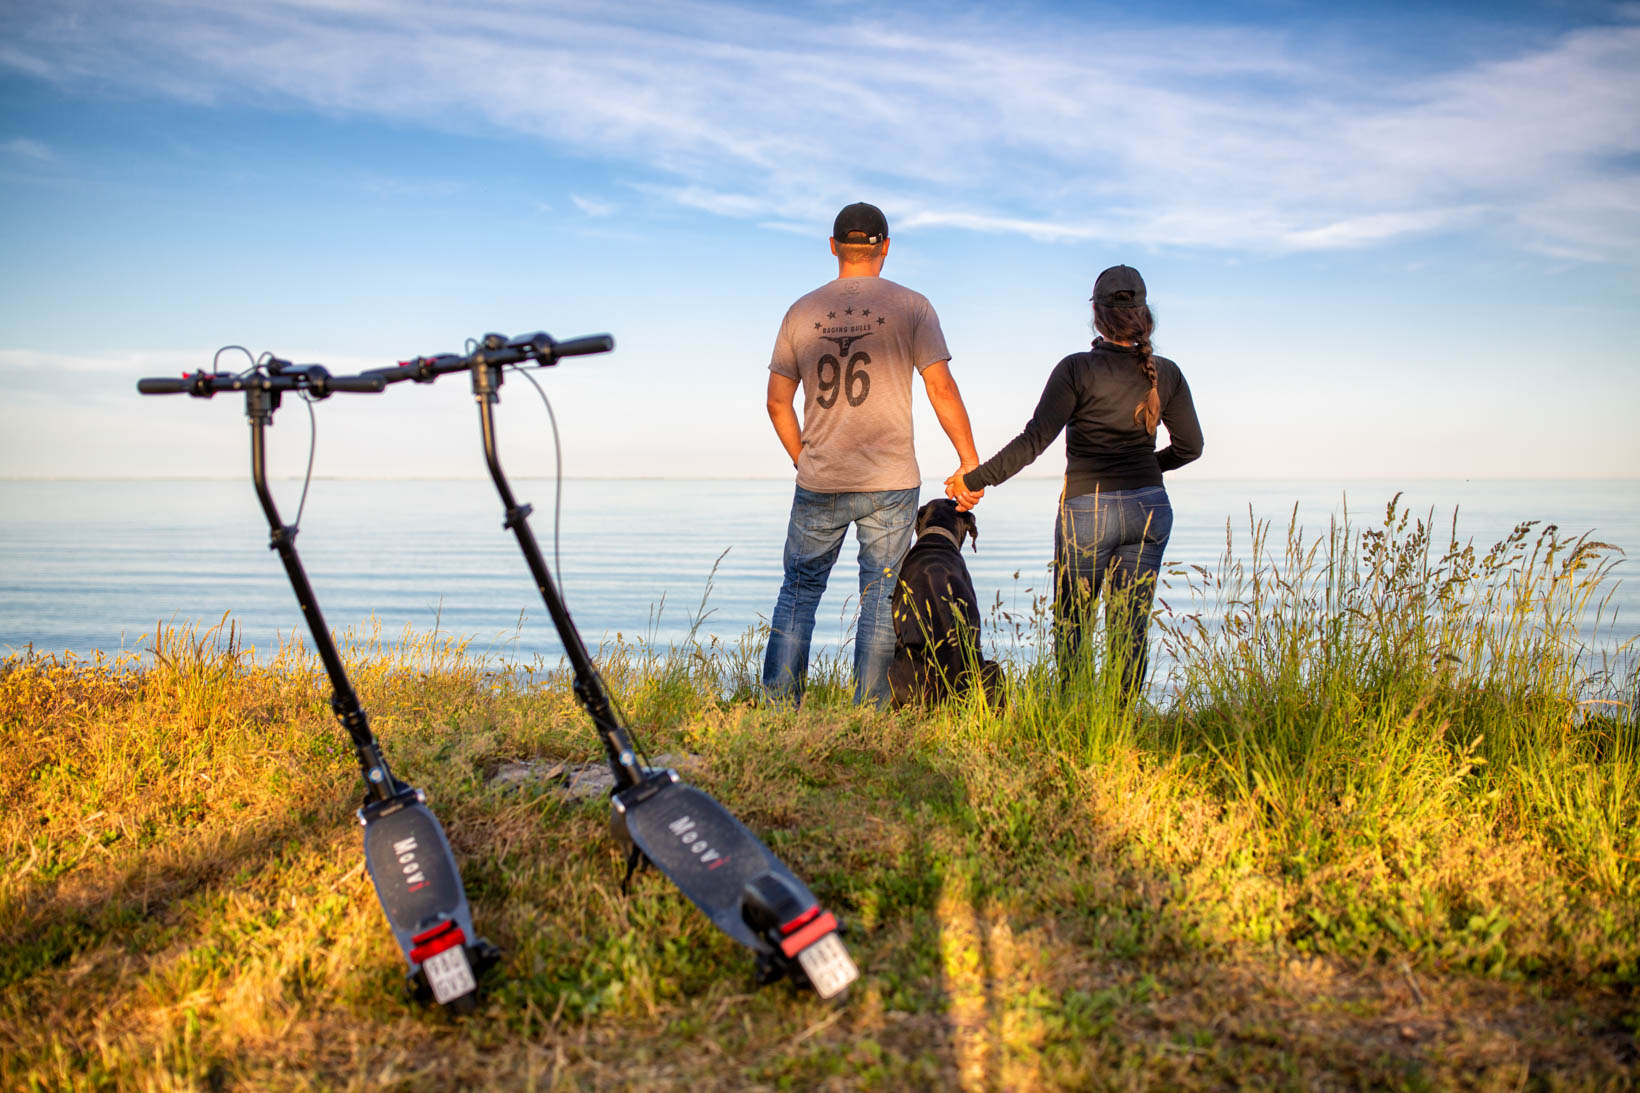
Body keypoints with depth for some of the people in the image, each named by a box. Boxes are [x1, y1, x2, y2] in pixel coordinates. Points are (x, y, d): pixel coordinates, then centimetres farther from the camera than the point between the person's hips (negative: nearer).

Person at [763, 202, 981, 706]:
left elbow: (777, 402, 8)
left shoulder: (802, 311, 6)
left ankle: (778, 705, 13)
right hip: (890, 484, -2)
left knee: (799, 589, 13)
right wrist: (970, 463, -1)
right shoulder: (911, 306, -1)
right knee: (881, 597, 5)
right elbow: (941, 389, -8)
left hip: (818, 484, 2)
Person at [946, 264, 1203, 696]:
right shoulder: (1166, 373, 3)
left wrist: (975, 478, -10)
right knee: (1130, 625, 8)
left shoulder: (1077, 369, -11)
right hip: (1149, 509, 4)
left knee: (1070, 620, 11)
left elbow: (1035, 439, -16)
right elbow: (1190, 446, 11)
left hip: (1087, 510, -4)